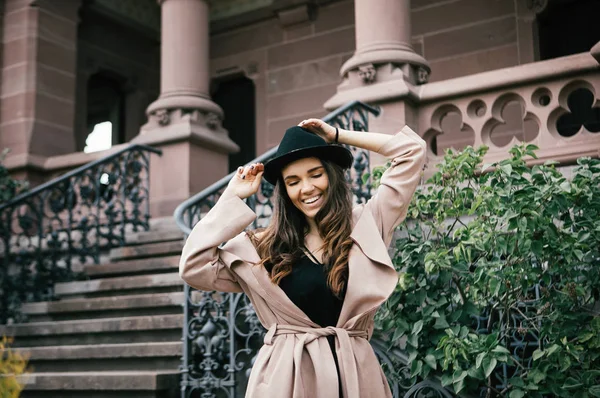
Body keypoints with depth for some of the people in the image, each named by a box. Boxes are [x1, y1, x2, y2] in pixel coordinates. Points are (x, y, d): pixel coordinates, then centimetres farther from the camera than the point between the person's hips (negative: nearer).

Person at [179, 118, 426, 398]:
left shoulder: (366, 224, 5)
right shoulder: (266, 247, 6)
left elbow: (412, 150, 7)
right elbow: (194, 268, -4)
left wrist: (338, 136, 8)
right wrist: (233, 197, 2)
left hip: (354, 373, 1)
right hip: (285, 374, 0)